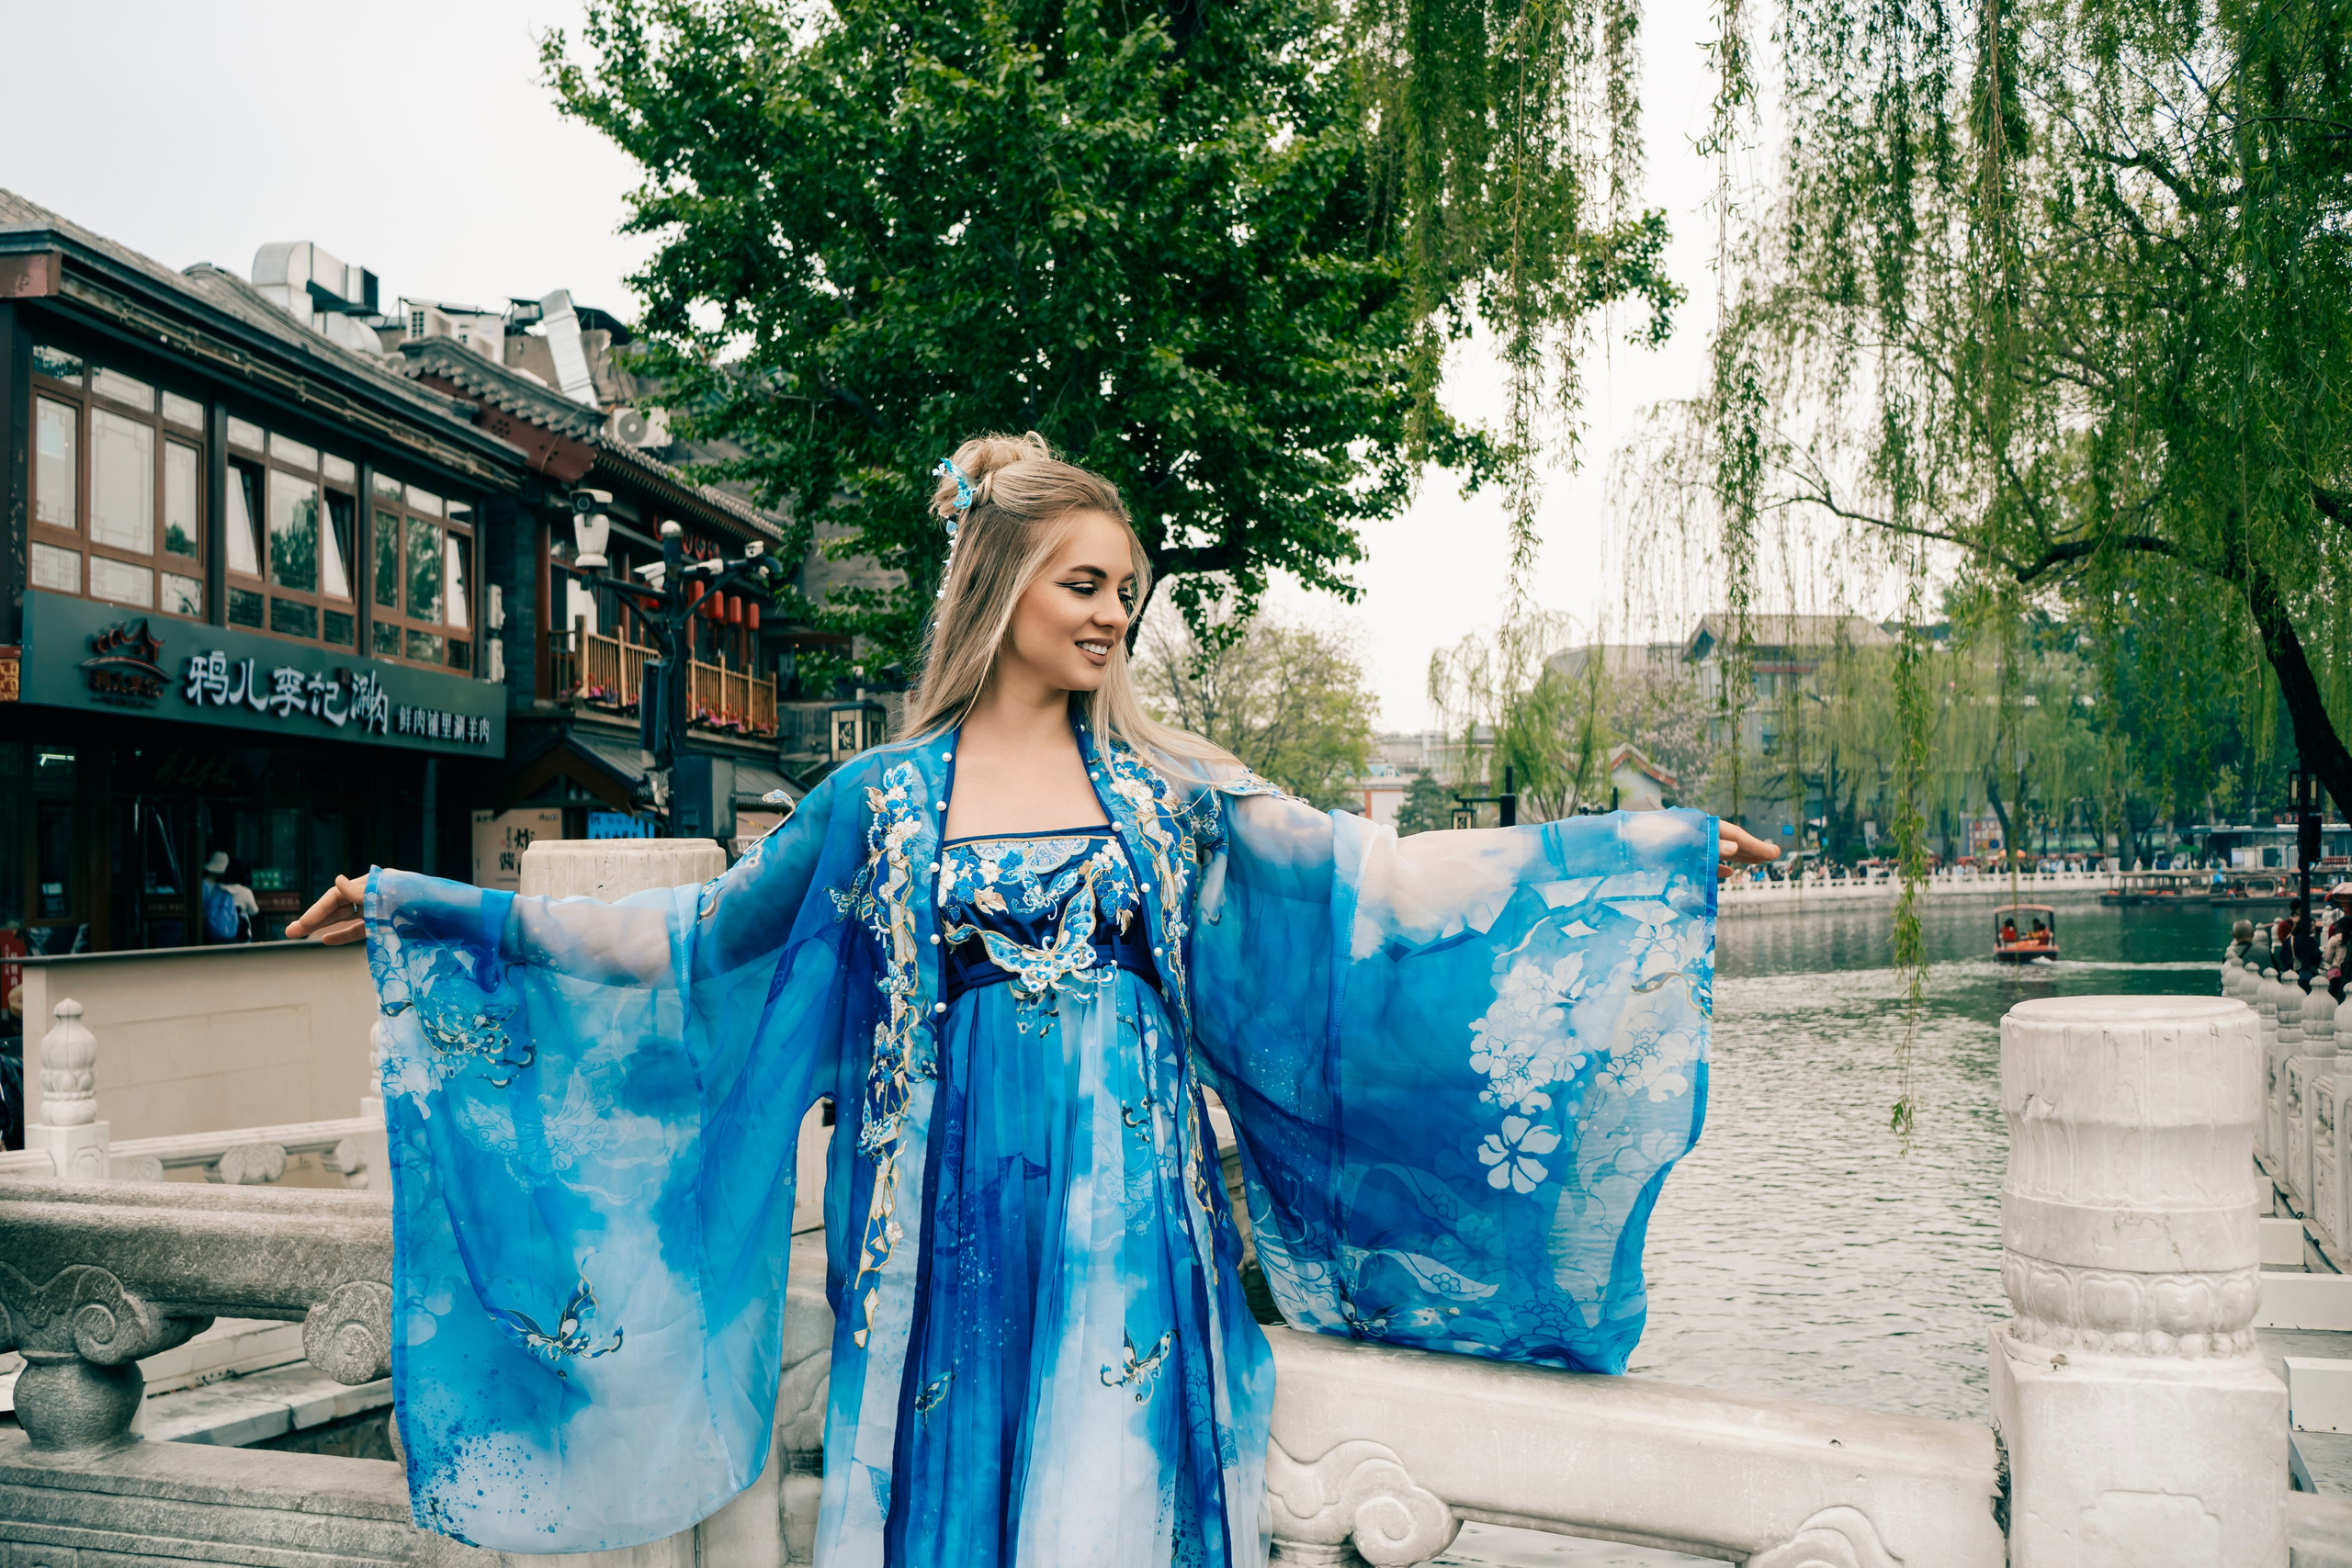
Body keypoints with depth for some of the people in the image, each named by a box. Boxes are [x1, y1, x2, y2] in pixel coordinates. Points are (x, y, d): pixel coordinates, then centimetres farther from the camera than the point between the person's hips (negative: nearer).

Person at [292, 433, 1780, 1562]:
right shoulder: (879, 797, 4)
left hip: (1122, 1214, 0)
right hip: (950, 1220, 0)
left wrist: (1658, 850, -1)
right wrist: (429, 910, 8)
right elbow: (690, 937, 9)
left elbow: (1364, 878, 2)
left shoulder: (1166, 783, 4)